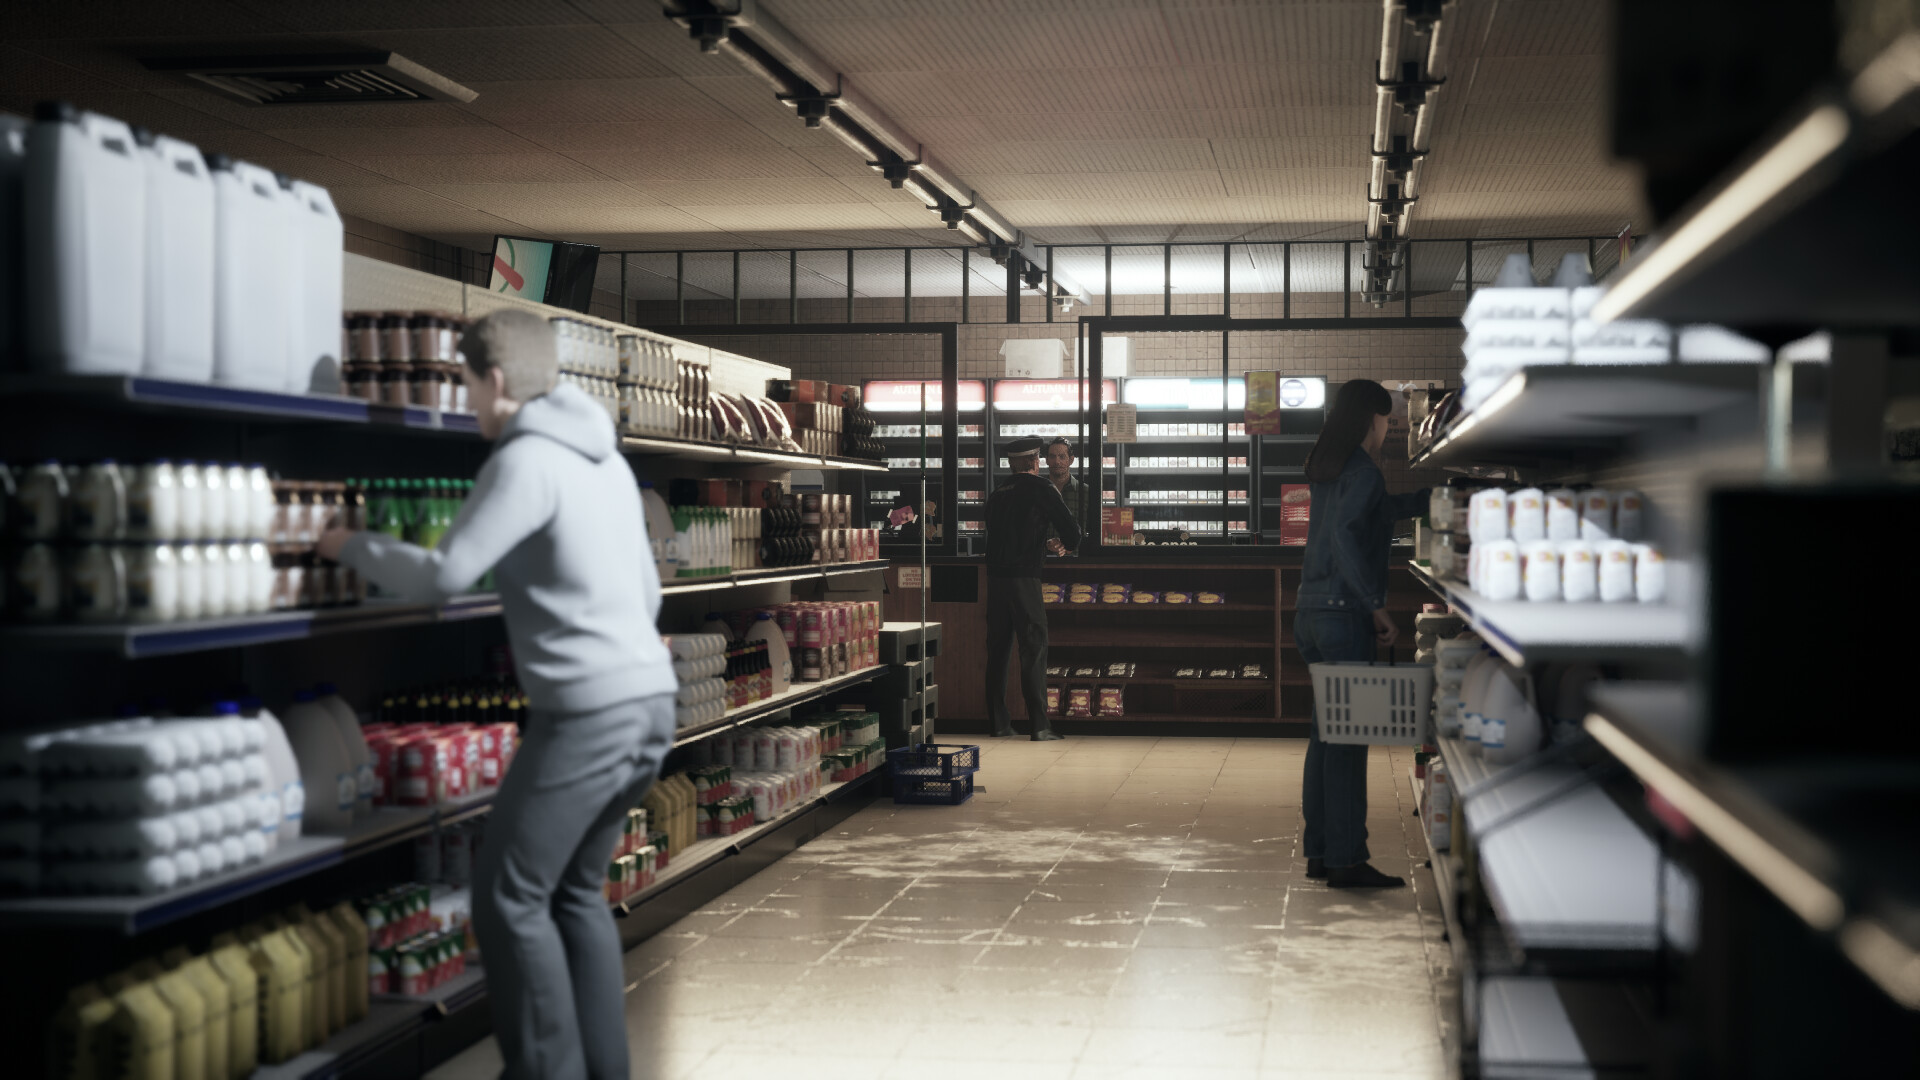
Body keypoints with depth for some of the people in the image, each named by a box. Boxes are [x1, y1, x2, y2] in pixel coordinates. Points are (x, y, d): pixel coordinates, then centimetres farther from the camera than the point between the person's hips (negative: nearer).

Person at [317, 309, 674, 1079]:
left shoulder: (525, 460, -11)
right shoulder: (606, 459, 16)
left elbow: (441, 576, -13)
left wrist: (354, 546, 3)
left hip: (589, 715, -9)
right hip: (649, 700, 9)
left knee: (508, 898, 0)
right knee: (577, 892, 17)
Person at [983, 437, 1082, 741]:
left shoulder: (996, 494, 15)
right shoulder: (1040, 488, -2)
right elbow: (1071, 533, -4)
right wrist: (1066, 542, 19)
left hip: (995, 576, 5)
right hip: (1023, 578, -5)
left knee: (997, 649, 10)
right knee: (1034, 649, -2)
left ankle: (998, 722, 13)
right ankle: (1039, 725, -4)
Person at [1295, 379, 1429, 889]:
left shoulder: (1326, 470, 16)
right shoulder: (1362, 472, -10)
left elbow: (1387, 509, 29)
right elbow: (1344, 536, -22)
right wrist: (1377, 606, -20)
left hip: (1311, 613, 9)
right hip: (1344, 615, -9)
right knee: (1346, 736, -6)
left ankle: (1319, 851, 16)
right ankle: (1346, 859, -3)